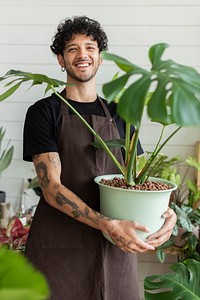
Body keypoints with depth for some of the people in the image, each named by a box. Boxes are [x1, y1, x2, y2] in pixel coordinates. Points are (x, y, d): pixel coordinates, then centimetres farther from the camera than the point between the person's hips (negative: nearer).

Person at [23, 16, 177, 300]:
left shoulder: (118, 114, 10)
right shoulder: (43, 112, -3)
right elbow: (52, 187, -13)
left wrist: (163, 210, -12)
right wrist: (108, 225, -25)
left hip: (117, 247, 4)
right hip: (59, 251, -3)